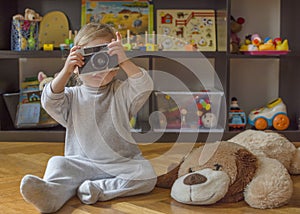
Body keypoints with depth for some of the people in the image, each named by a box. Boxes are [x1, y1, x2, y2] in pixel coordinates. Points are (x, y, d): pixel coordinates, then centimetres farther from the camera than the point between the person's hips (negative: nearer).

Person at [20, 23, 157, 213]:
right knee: (58, 163, -22)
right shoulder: (73, 97, 7)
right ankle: (52, 194, -45)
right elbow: (50, 101, -11)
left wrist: (124, 60, -26)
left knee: (147, 175, -26)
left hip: (121, 162, -1)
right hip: (82, 163, 1)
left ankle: (96, 189, -32)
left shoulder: (122, 92, 3)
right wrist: (66, 71, -21)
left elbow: (145, 87, -15)